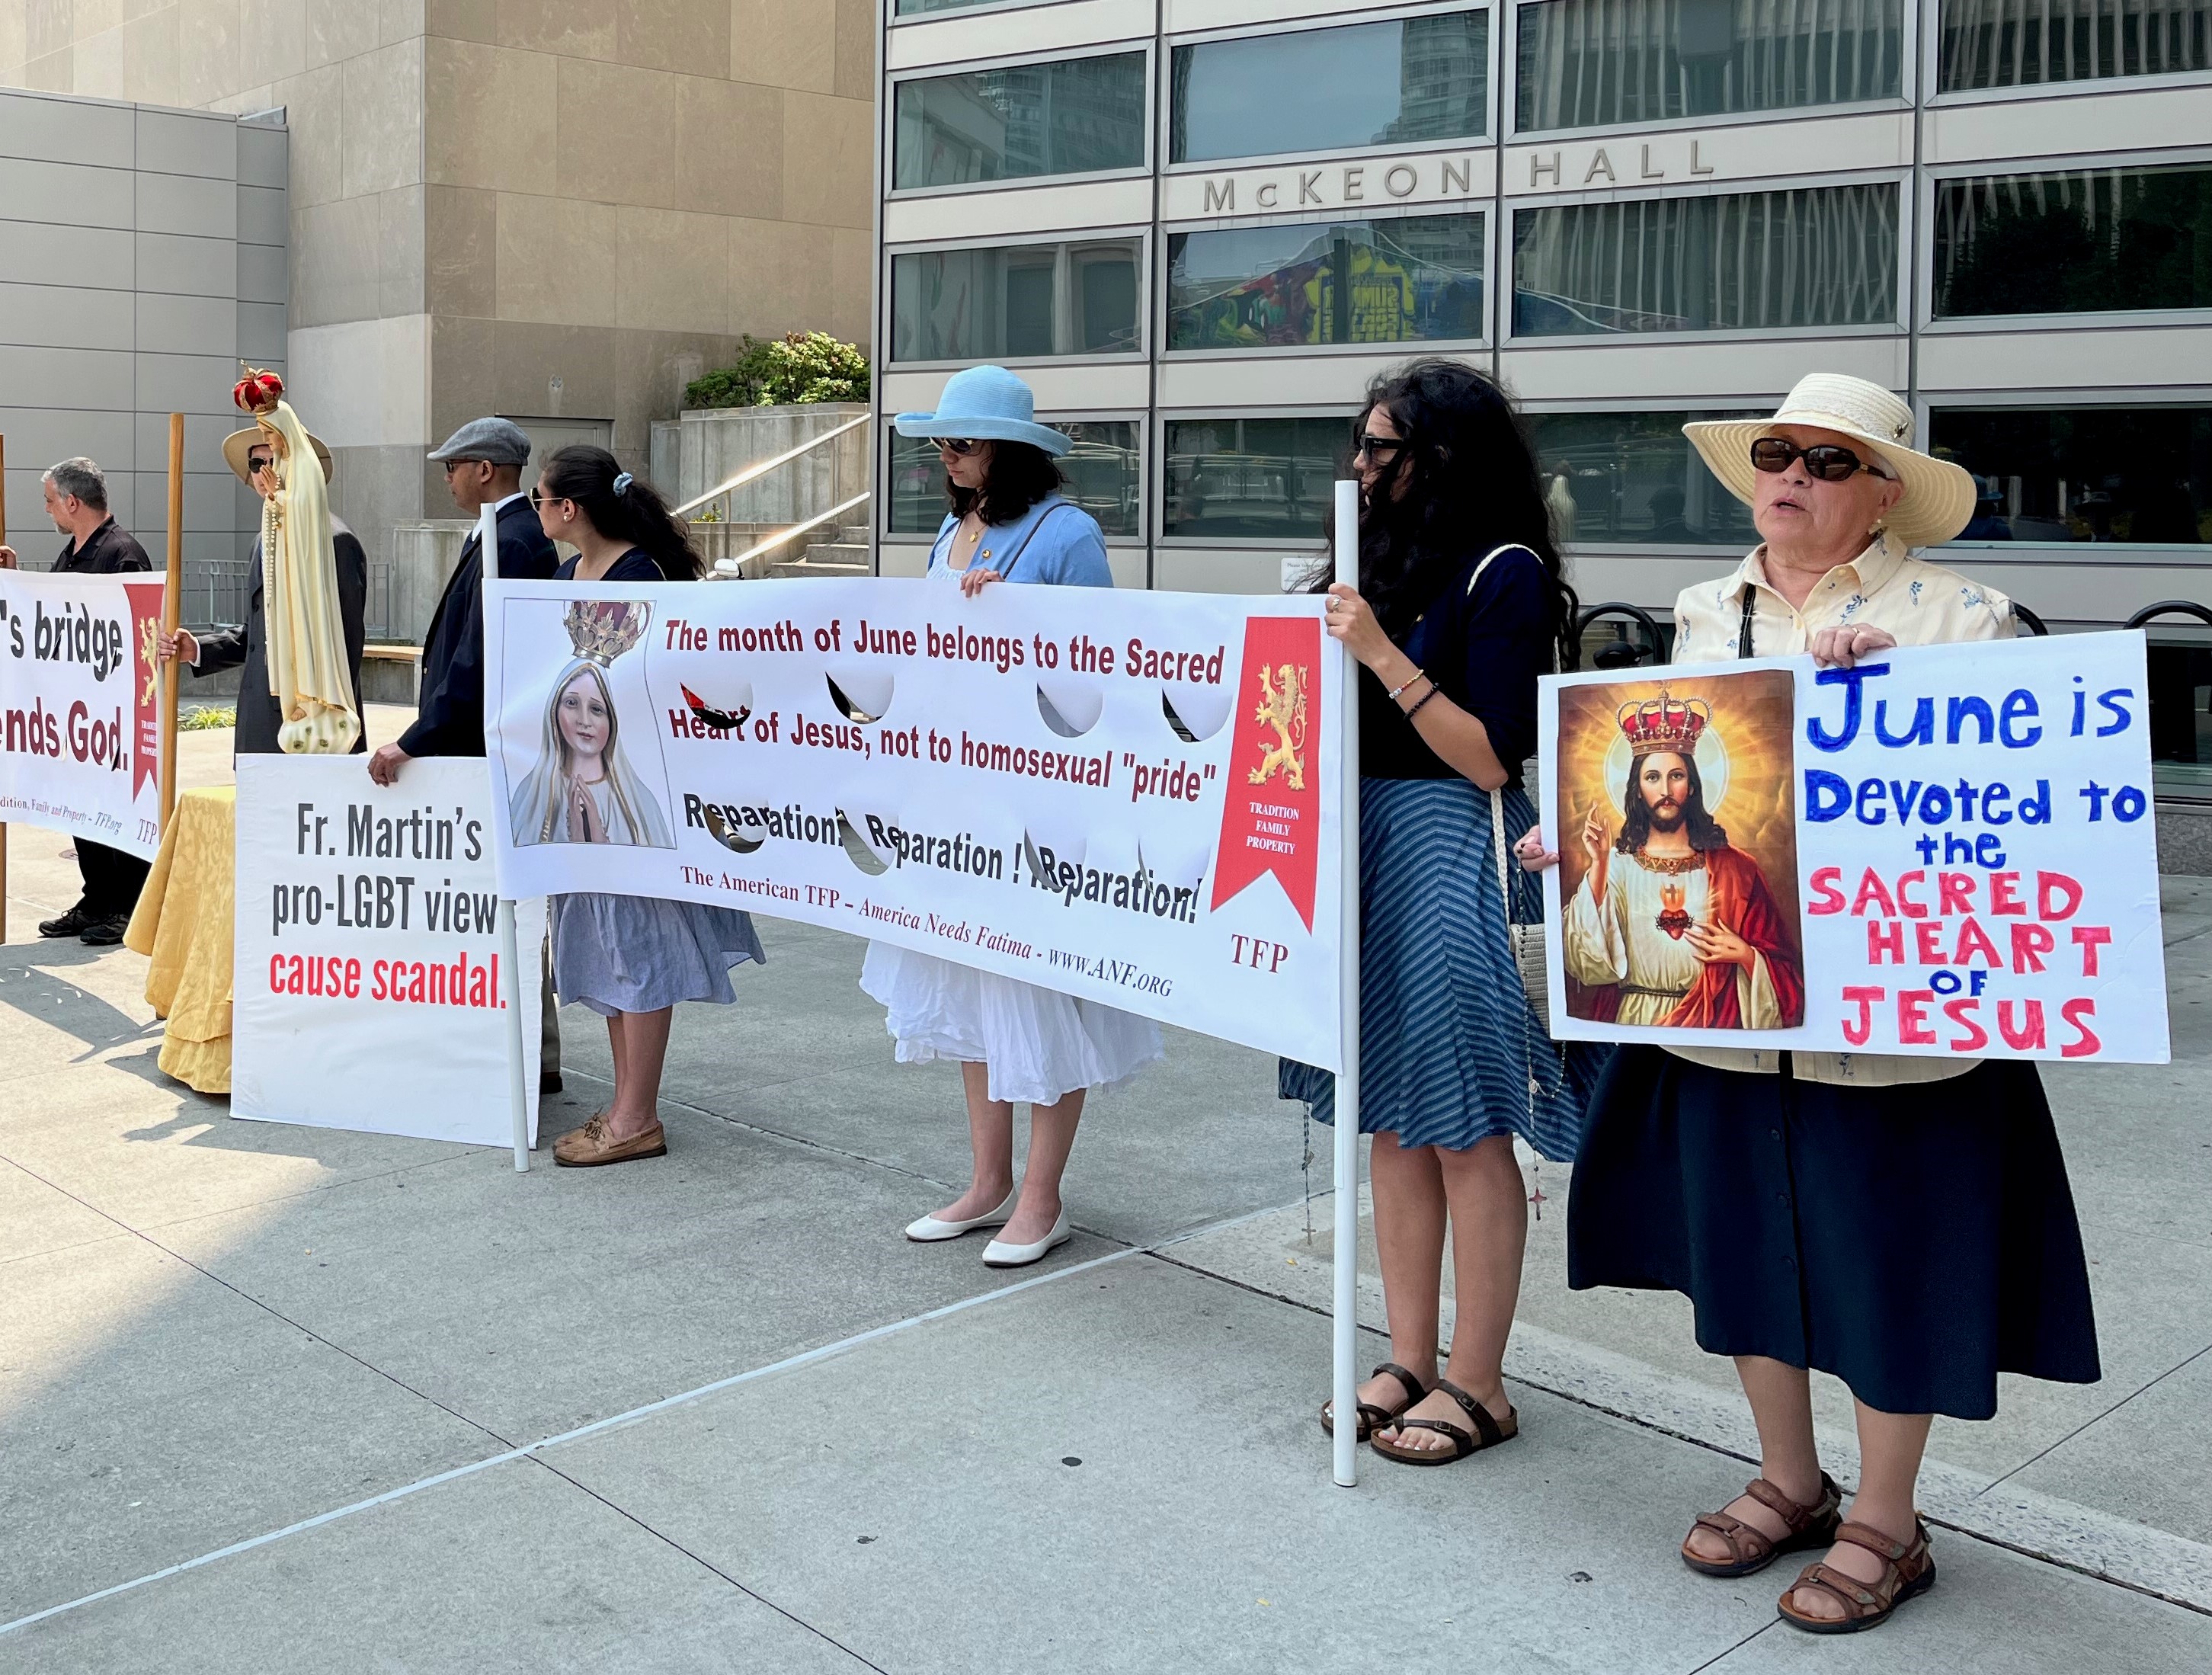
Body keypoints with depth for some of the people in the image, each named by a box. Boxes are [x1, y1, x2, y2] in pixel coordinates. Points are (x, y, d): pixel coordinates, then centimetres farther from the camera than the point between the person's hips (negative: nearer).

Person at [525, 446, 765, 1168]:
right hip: (582, 778, 9)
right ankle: (625, 1103, 22)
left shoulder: (640, 572, -15)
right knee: (600, 934, 12)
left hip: (632, 775, -9)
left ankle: (638, 1119, 3)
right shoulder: (567, 573, 12)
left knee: (635, 932, -4)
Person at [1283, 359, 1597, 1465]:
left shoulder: (1505, 573, -10)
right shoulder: (1391, 560, 12)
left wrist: (1384, 657, -19)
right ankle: (1408, 1362, 25)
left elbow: (1493, 758, -17)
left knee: (1466, 1133, 1)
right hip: (1370, 848, 8)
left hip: (1454, 862, -8)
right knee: (1391, 1122, 13)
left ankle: (1476, 1387, 13)